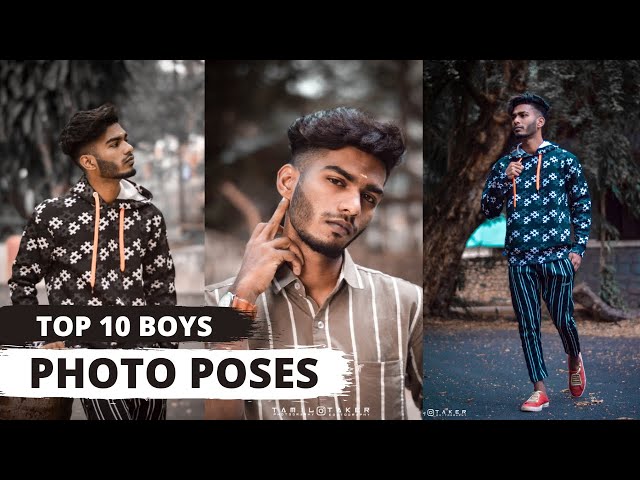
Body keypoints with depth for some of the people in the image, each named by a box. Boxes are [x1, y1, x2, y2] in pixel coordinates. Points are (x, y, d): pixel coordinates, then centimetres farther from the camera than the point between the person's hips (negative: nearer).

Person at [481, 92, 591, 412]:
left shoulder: (564, 159, 3)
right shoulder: (504, 165, 10)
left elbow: (582, 204, 7)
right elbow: (489, 210, 6)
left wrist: (579, 248, 0)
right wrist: (505, 179, -9)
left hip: (557, 256, -2)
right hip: (519, 258, 3)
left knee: (562, 319, -1)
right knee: (527, 325, 1)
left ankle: (574, 360, 32)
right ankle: (539, 390, 8)